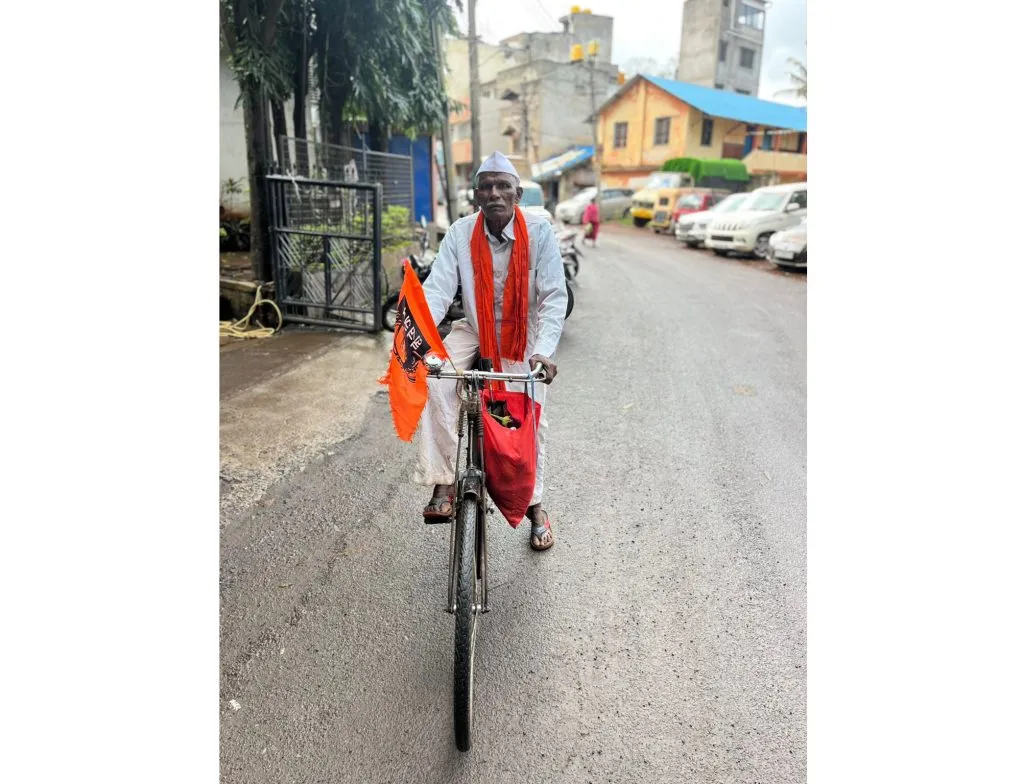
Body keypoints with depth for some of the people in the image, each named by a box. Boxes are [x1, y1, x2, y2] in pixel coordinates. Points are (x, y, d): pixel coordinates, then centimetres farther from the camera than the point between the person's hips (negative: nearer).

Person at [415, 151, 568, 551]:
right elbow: (437, 290, -19)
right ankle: (442, 484, -16)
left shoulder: (539, 232, -17)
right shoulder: (460, 233, -13)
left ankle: (535, 507, 21)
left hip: (522, 337, -1)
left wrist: (544, 350, -34)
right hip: (474, 331, 1)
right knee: (437, 379, -27)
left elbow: (555, 297, -20)